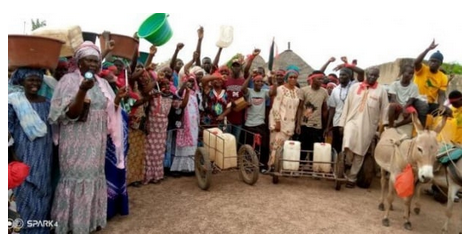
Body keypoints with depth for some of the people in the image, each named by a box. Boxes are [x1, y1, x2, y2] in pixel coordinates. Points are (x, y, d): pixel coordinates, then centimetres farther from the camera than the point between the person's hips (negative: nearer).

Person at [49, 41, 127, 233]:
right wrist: (83, 91, -30)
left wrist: (118, 99, -7)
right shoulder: (69, 80, -9)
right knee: (76, 177, -1)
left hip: (96, 140, 6)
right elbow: (70, 114, -17)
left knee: (94, 176, 13)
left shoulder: (102, 83, 8)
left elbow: (108, 113, 11)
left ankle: (90, 218, 29)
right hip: (76, 142, -6)